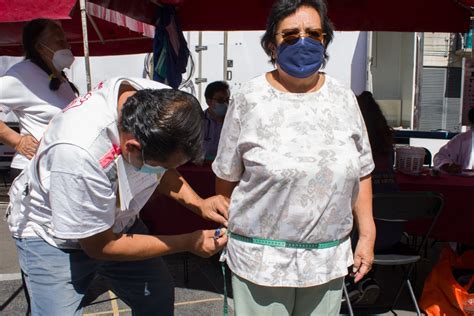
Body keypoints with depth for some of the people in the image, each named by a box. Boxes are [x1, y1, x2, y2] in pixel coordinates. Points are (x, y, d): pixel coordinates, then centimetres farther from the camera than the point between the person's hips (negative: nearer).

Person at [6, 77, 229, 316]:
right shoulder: (78, 151, -42)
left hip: (114, 220, 5)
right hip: (53, 237, -5)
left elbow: (164, 172, 1)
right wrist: (188, 243, -21)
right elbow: (99, 246, -26)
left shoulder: (163, 103, -23)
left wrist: (198, 204, -15)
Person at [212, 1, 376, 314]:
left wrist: (367, 234, 6)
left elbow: (361, 173, 8)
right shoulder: (248, 99, -8)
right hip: (261, 258, -3)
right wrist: (227, 230, 6)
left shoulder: (344, 99, 2)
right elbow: (226, 177, 0)